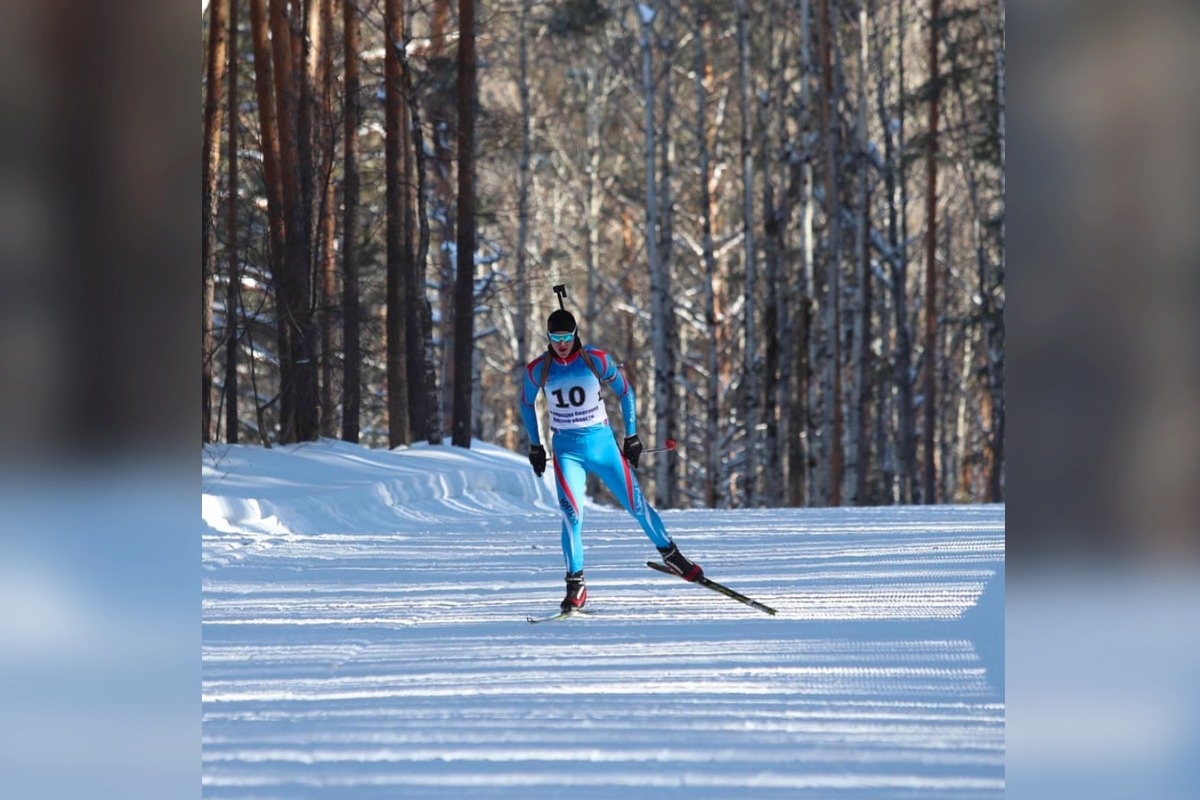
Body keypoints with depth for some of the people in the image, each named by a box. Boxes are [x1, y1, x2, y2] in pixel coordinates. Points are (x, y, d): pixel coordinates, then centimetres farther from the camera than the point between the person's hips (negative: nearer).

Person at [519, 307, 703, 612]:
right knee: (572, 515, -14)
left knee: (636, 503, 3)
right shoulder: (538, 369, -5)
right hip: (566, 449, 0)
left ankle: (670, 554, 24)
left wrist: (632, 436, 7)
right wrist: (535, 446, 15)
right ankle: (575, 585, -7)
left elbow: (625, 392, 6)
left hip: (602, 442, 0)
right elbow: (526, 404, 14)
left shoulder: (596, 360, -9)